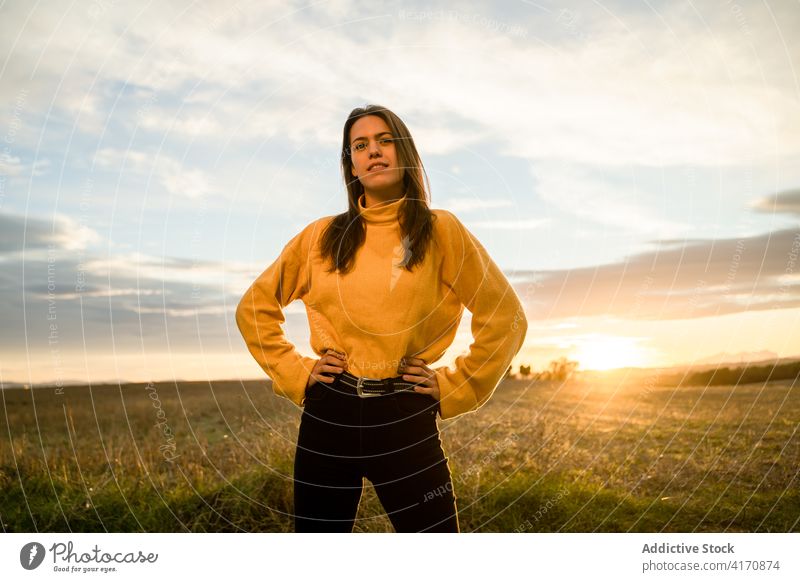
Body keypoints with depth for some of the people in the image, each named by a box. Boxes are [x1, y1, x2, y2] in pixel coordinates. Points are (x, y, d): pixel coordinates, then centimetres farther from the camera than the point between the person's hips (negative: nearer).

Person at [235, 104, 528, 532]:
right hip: (327, 415, 2)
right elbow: (254, 308, 14)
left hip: (406, 418, -2)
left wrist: (455, 387, -1)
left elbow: (505, 318, 1)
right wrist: (293, 371, 5)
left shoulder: (440, 231, -1)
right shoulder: (321, 236, 5)